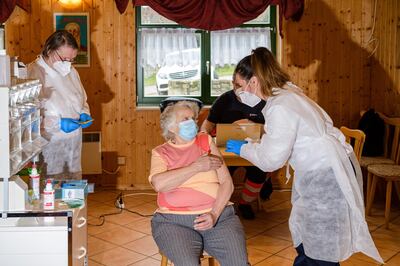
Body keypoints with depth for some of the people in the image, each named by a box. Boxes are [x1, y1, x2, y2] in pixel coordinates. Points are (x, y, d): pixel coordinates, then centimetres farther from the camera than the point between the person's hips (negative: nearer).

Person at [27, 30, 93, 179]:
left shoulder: (71, 71, 11)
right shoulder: (33, 73, -13)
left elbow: (82, 99, 25)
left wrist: (84, 113, 5)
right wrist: (58, 123, -21)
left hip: (74, 142, 7)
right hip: (49, 143, -7)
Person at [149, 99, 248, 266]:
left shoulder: (205, 141, 13)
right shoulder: (160, 152, 9)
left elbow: (227, 182, 6)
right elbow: (159, 184, -13)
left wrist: (214, 214, -9)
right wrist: (197, 167, -8)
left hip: (219, 215, 2)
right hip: (174, 221, -1)